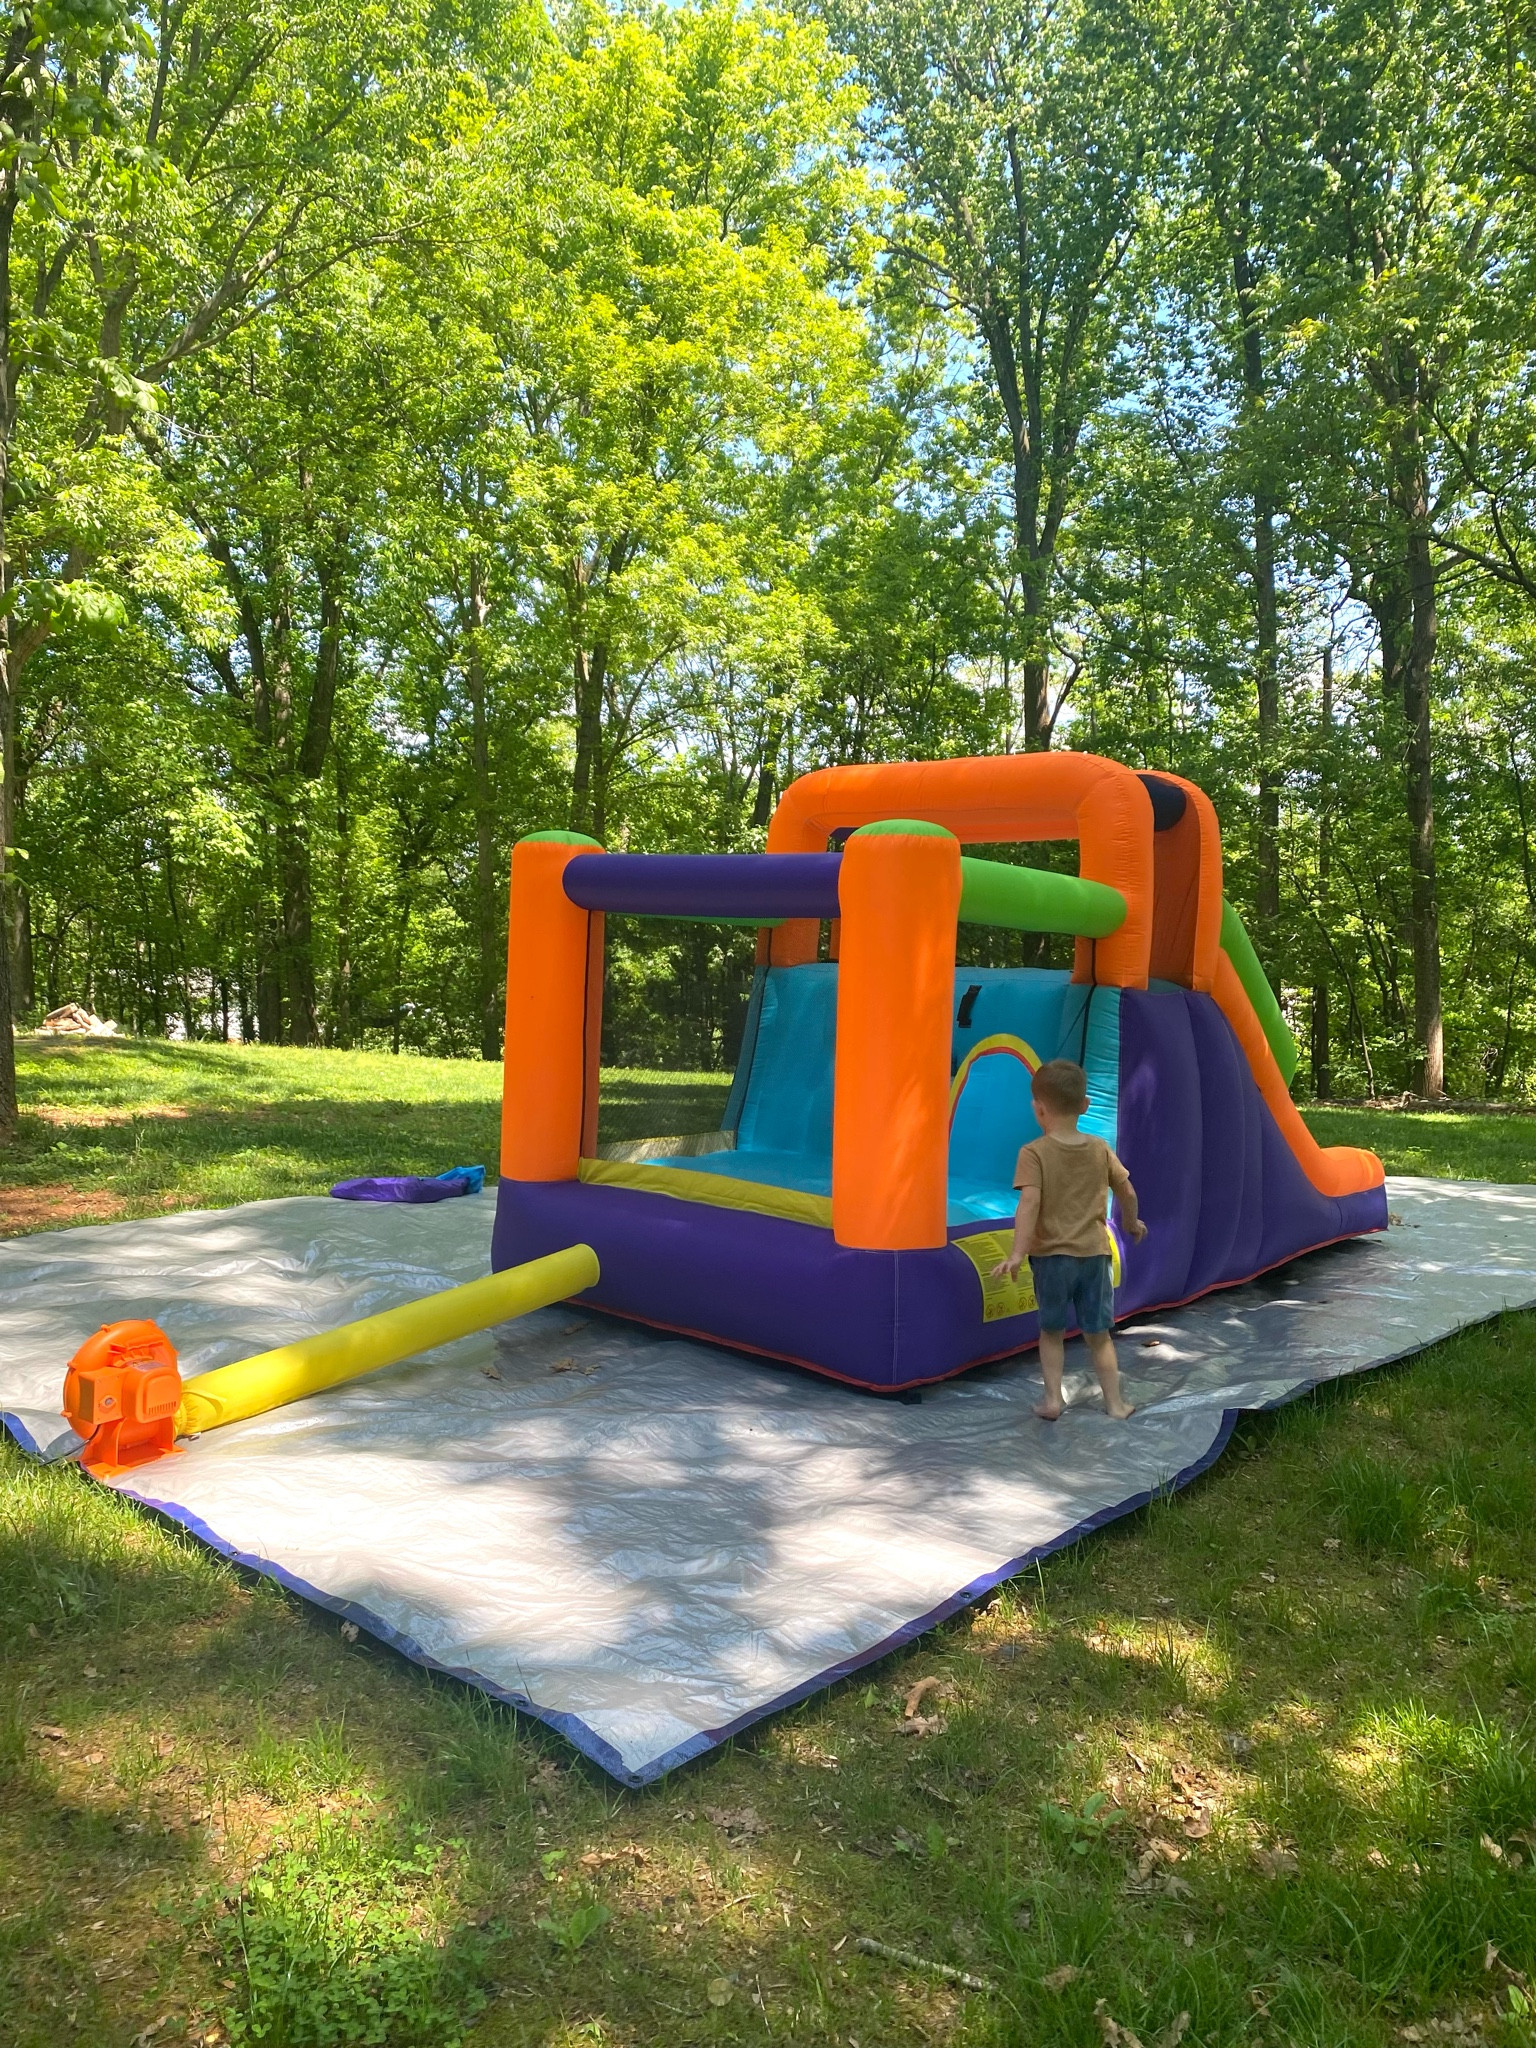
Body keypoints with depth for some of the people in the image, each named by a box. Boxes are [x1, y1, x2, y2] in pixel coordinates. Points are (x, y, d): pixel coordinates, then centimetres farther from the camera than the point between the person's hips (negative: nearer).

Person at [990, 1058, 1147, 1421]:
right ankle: (1115, 1402, 16)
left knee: (1052, 1330, 17)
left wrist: (1016, 1253, -25)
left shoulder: (1034, 1153, -12)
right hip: (1094, 1253, 3)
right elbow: (1127, 1192, 9)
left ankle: (1053, 1398, 16)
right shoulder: (1100, 1149, 1)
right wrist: (1131, 1223, 29)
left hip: (1051, 1255, -2)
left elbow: (1030, 1203, -22)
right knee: (1098, 1333, 14)